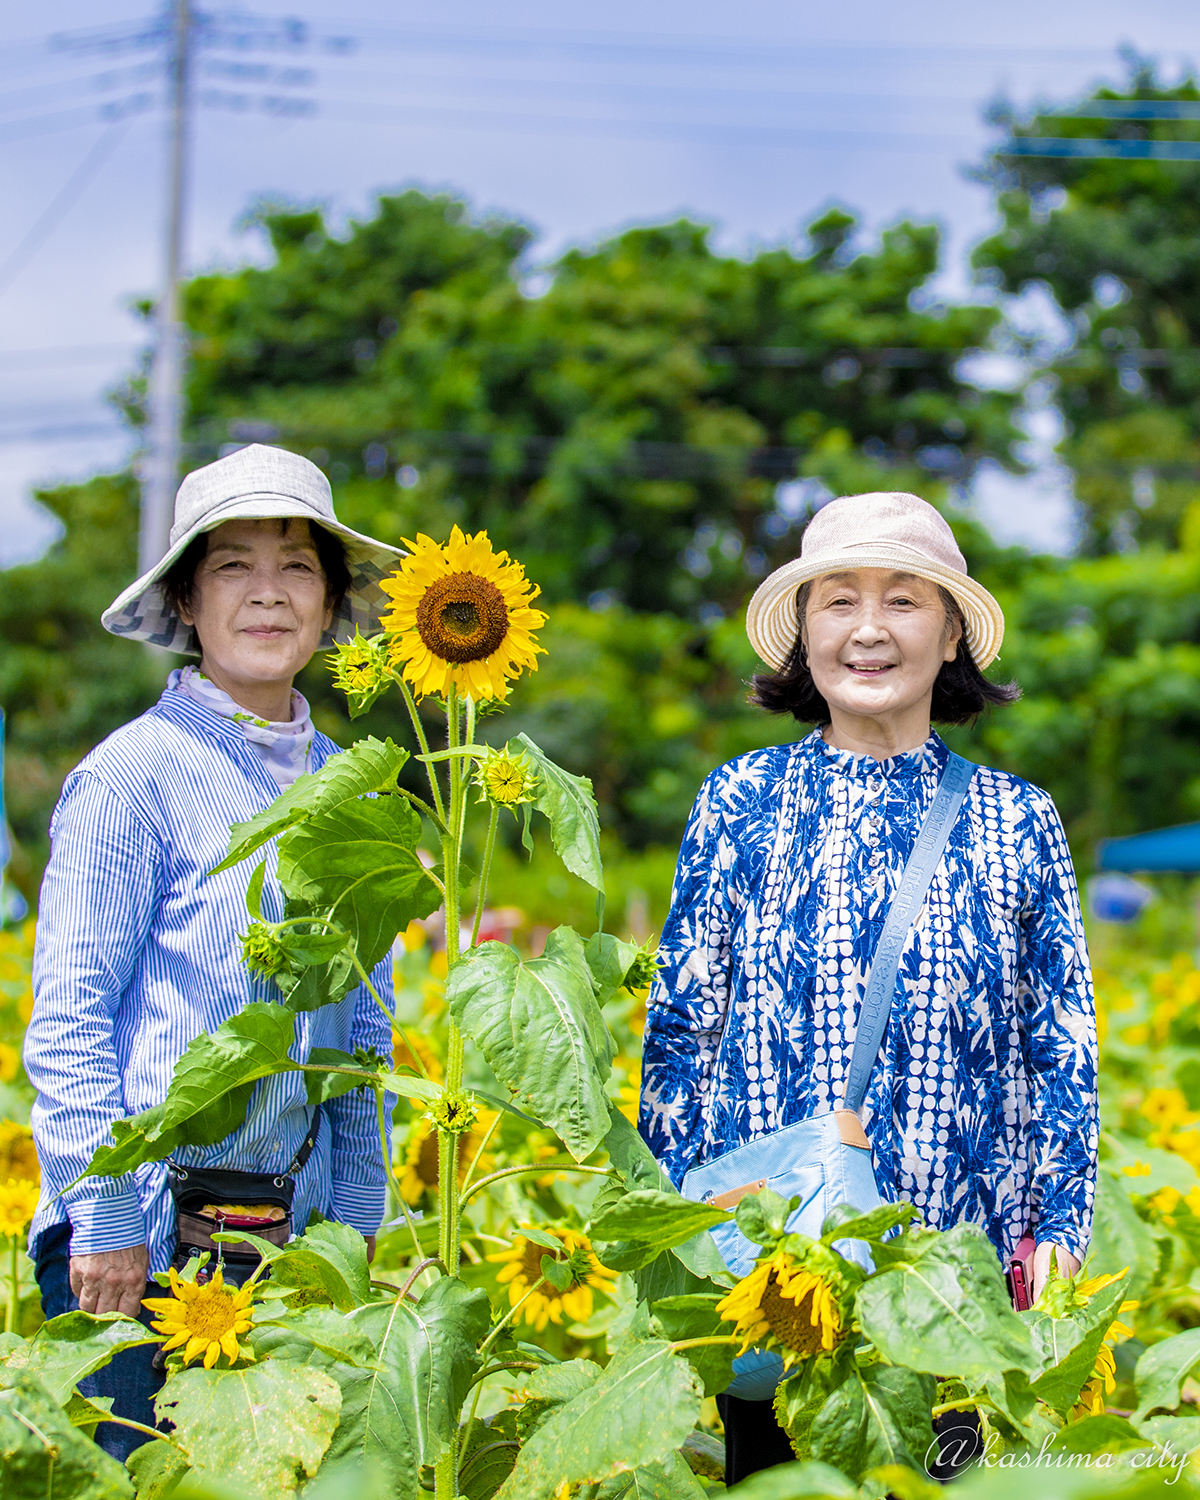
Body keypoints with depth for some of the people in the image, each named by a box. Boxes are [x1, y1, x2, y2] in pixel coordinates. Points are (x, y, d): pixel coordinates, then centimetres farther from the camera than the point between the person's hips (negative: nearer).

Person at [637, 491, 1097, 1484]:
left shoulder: (1016, 821, 4)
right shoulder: (742, 799, 2)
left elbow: (1063, 1044, 7)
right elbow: (681, 1026, 4)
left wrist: (1060, 1229, 0)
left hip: (964, 1258, 0)